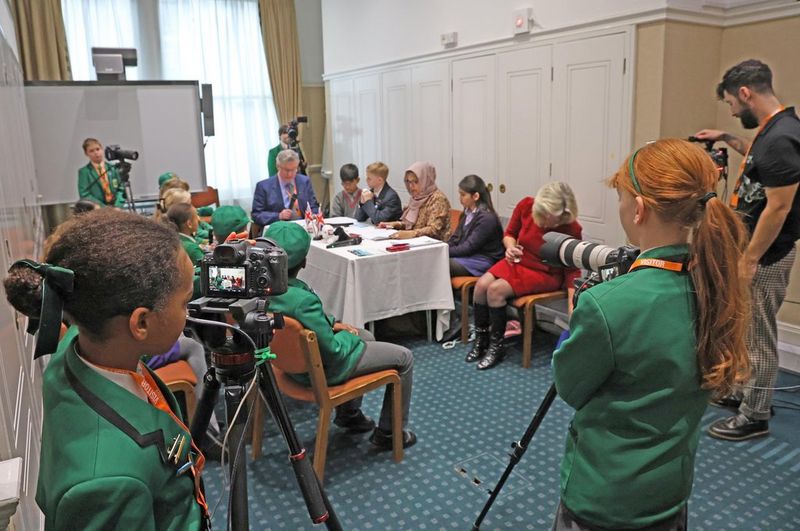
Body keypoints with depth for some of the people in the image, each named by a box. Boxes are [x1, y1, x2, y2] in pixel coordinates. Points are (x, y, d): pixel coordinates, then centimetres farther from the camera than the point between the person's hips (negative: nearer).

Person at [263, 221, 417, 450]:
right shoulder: (303, 300, -36)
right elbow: (334, 351, -25)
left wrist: (332, 323, 4)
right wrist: (347, 334, -6)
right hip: (322, 369, -9)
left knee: (366, 337, 31)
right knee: (404, 357, 5)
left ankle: (348, 413, 39)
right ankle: (388, 433, 20)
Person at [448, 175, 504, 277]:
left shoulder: (486, 218, -16)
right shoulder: (468, 213, 10)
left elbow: (469, 247, -18)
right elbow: (455, 238, 14)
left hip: (483, 261, -8)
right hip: (467, 255, 8)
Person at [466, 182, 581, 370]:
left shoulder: (571, 230, -23)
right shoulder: (525, 206, -14)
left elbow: (572, 271, -16)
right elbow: (509, 234, 5)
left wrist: (573, 311, -23)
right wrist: (511, 247, -18)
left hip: (546, 274, -4)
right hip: (518, 261, 5)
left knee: (496, 290, -25)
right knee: (481, 285, -21)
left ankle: (496, 347, -7)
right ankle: (480, 341, -2)